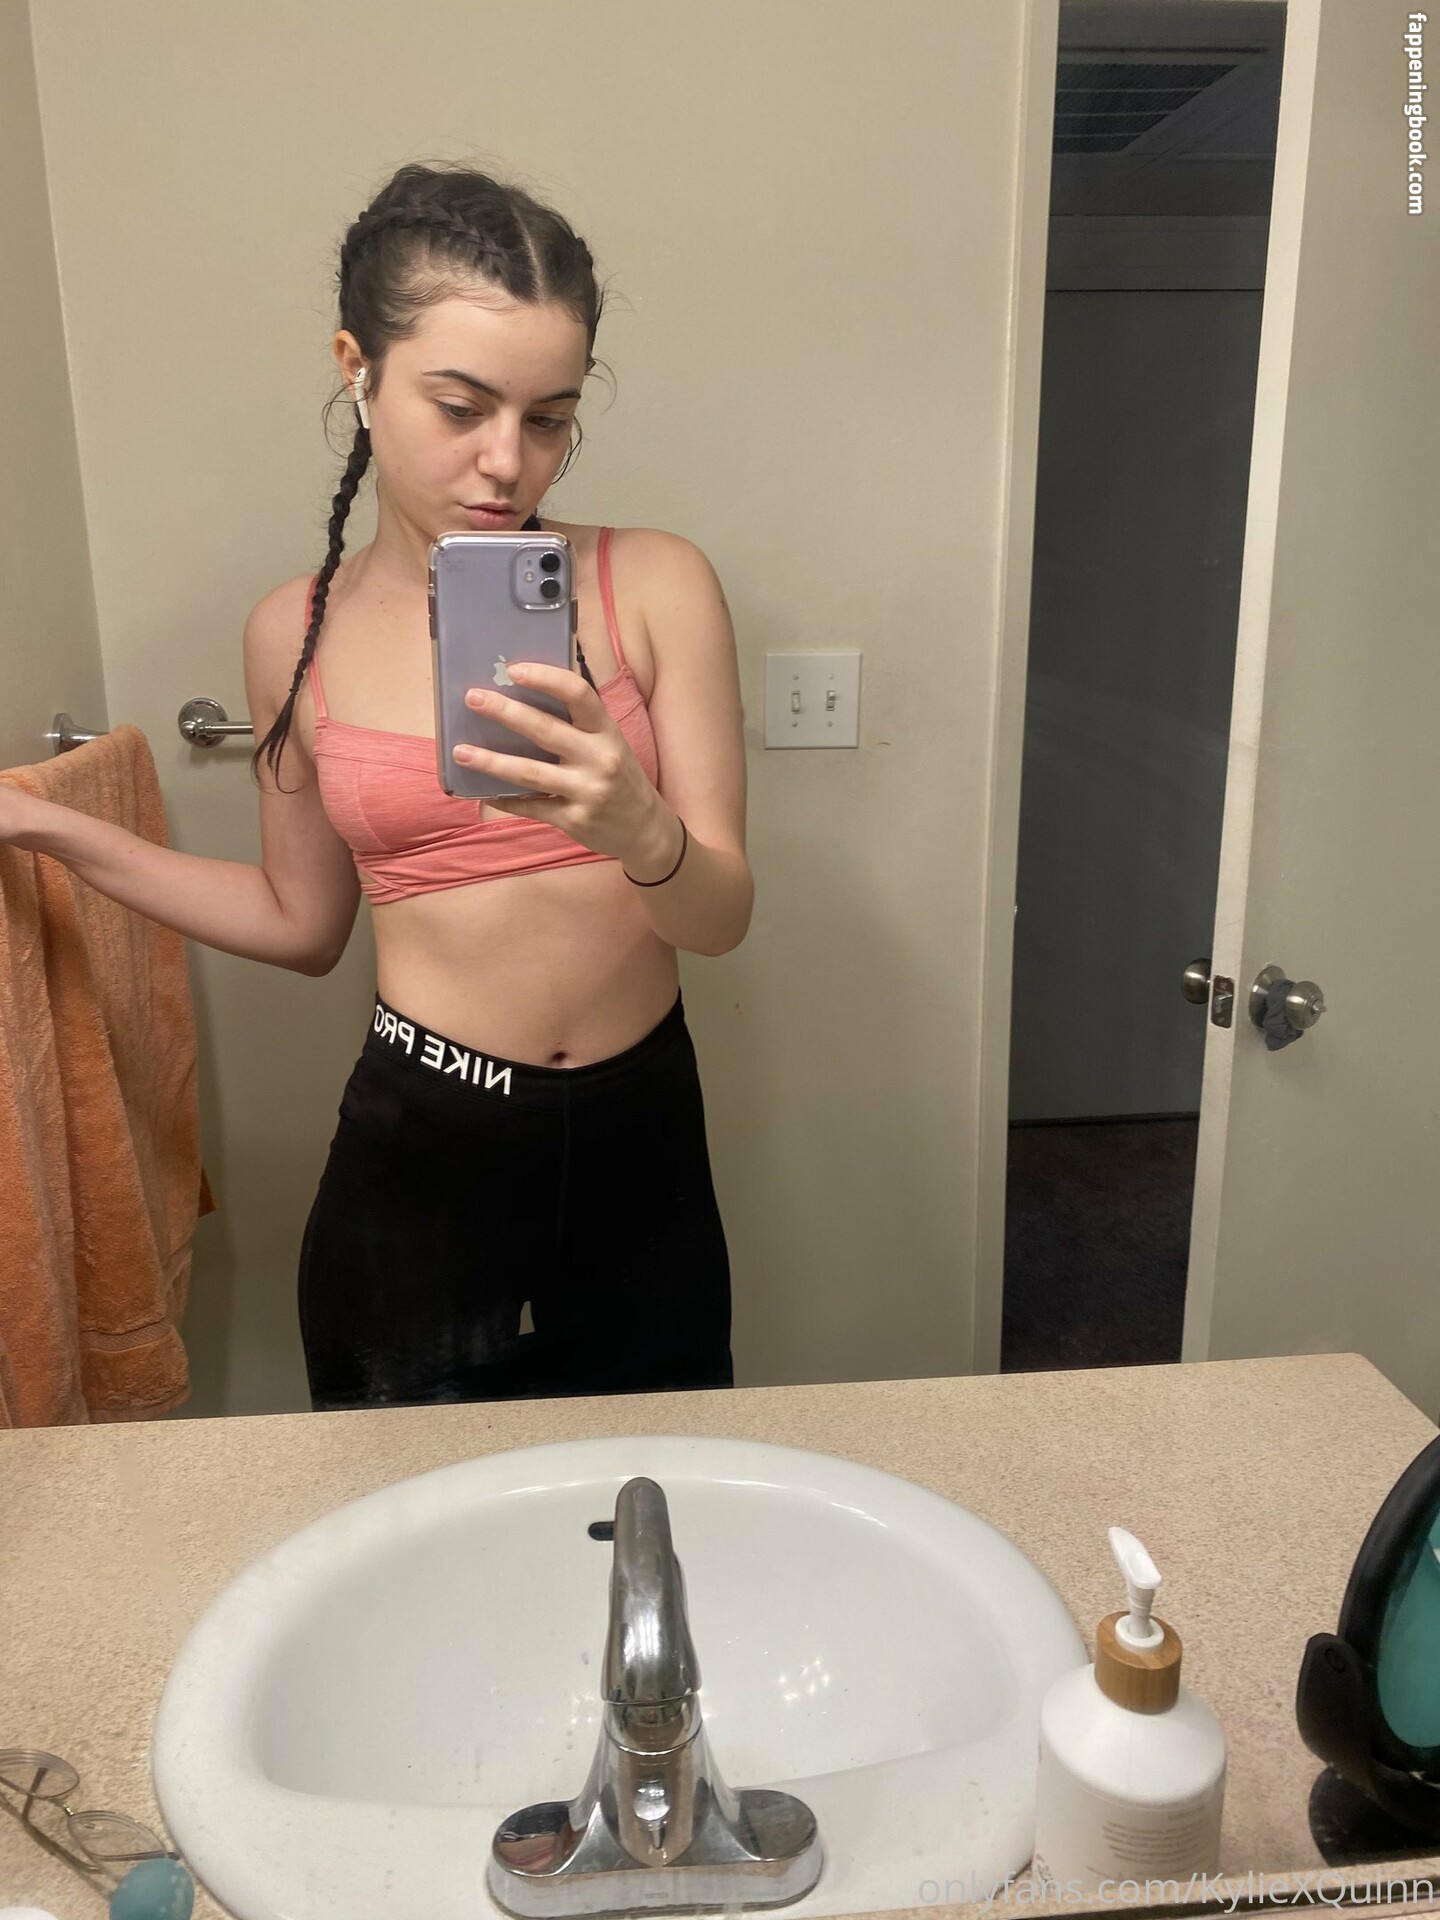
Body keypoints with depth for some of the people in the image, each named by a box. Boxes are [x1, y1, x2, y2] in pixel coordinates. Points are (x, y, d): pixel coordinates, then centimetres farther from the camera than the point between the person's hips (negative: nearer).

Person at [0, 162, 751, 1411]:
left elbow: (725, 913, -9)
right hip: (417, 1156, 1)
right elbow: (304, 924, 10)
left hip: (639, 1142, 0)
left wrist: (637, 827, -31)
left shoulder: (654, 587, -7)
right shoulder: (300, 636, 0)